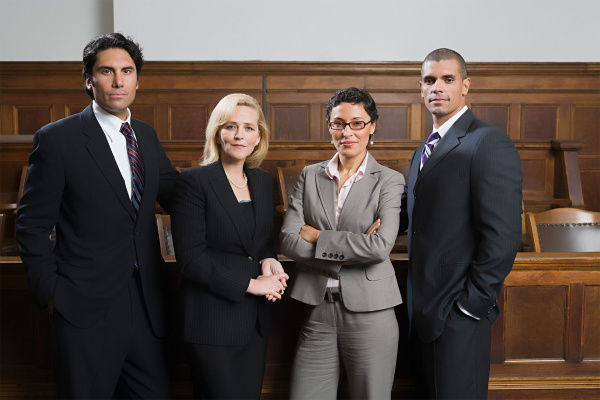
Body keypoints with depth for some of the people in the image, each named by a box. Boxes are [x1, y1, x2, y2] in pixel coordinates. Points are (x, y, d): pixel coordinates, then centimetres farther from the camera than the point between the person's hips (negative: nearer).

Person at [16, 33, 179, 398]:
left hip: (147, 303, 5)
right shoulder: (56, 139, -7)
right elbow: (32, 226, -5)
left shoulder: (147, 136, 10)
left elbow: (177, 197, 15)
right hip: (86, 309, -5)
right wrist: (51, 292, -8)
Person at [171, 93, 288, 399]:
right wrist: (250, 284, -15)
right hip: (211, 322, -6)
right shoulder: (194, 181, -10)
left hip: (255, 318, 6)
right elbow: (191, 259, -15)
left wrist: (269, 261, -4)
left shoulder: (262, 181, 10)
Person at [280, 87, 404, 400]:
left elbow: (381, 246, -16)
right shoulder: (310, 176, 8)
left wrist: (316, 236, -9)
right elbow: (288, 240, -3)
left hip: (369, 313, -2)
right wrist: (352, 249, -12)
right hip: (318, 312, 3)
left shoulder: (389, 181, -1)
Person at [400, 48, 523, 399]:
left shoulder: (489, 144, -13)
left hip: (459, 312, -8)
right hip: (424, 307, 8)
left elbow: (503, 235, -19)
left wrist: (474, 302, -17)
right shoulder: (425, 149, 16)